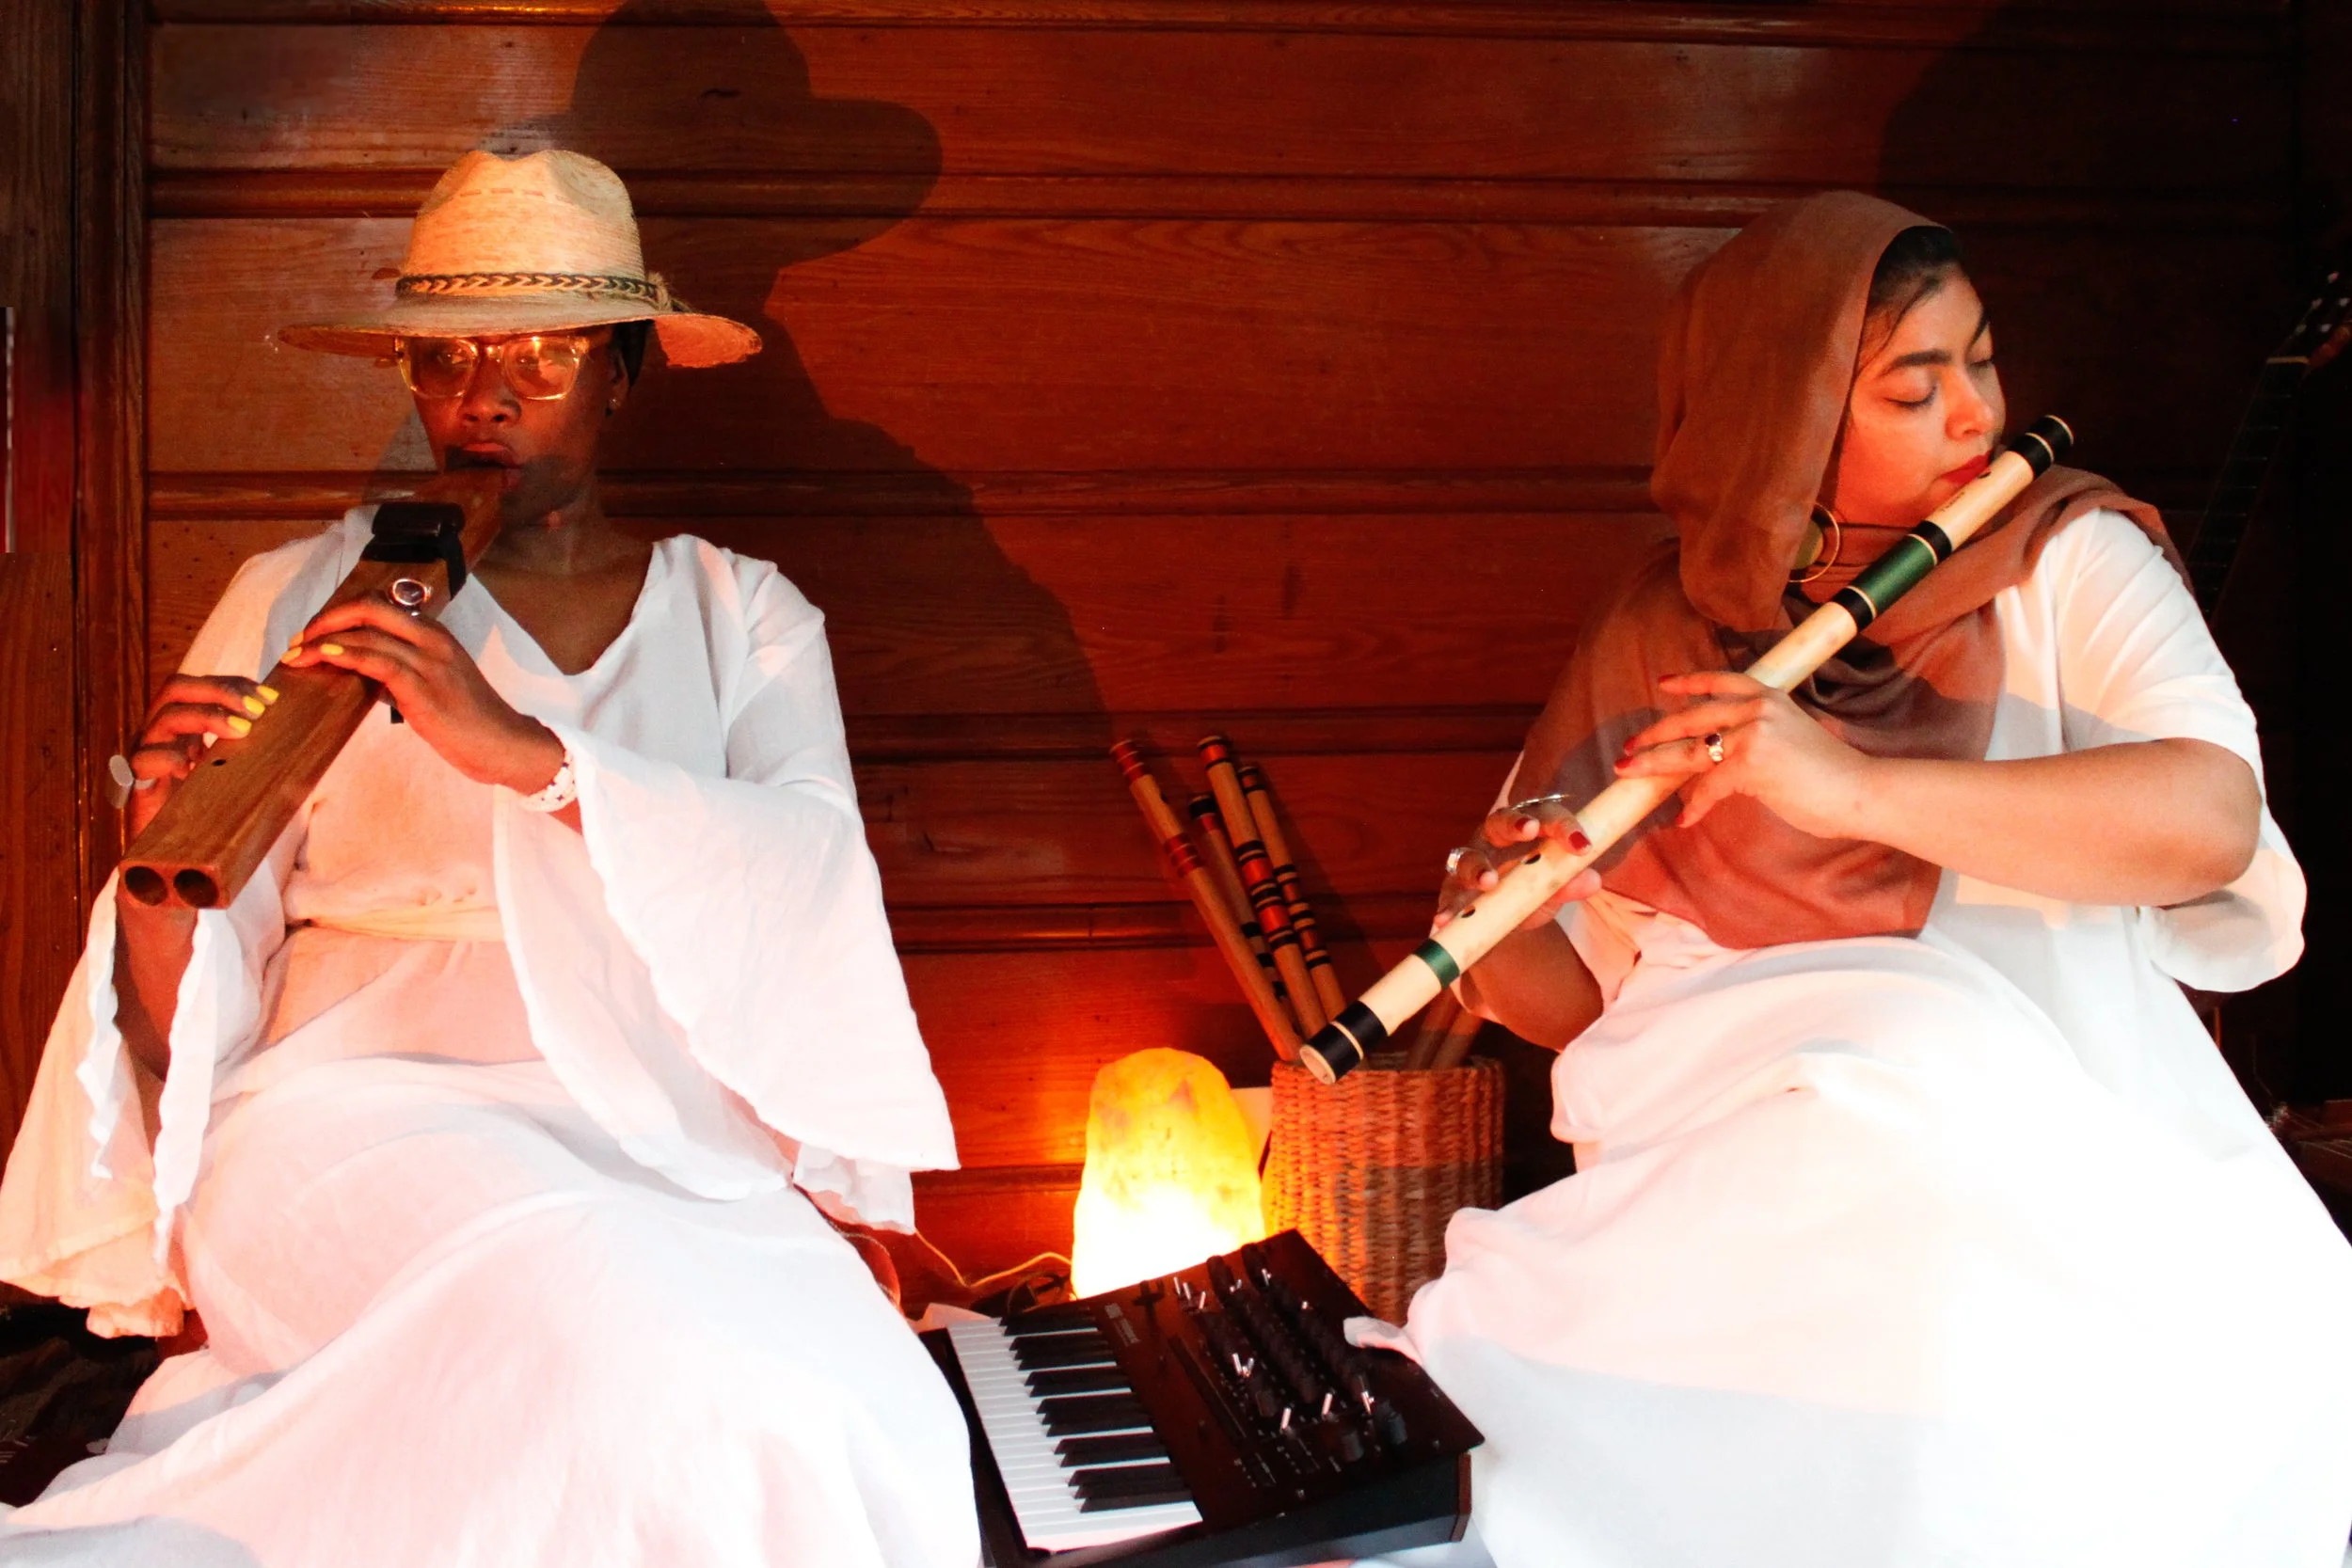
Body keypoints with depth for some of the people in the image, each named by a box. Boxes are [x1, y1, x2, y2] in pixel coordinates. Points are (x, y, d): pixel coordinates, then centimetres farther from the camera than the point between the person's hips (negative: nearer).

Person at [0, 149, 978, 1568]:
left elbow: (814, 877, -6)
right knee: (662, 1382, -35)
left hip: (664, 1144, 3)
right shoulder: (296, 600, 14)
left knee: (862, 1422, -31)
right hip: (361, 1112, -2)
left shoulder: (744, 620, 17)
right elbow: (188, 1029, 8)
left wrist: (526, 752, -19)